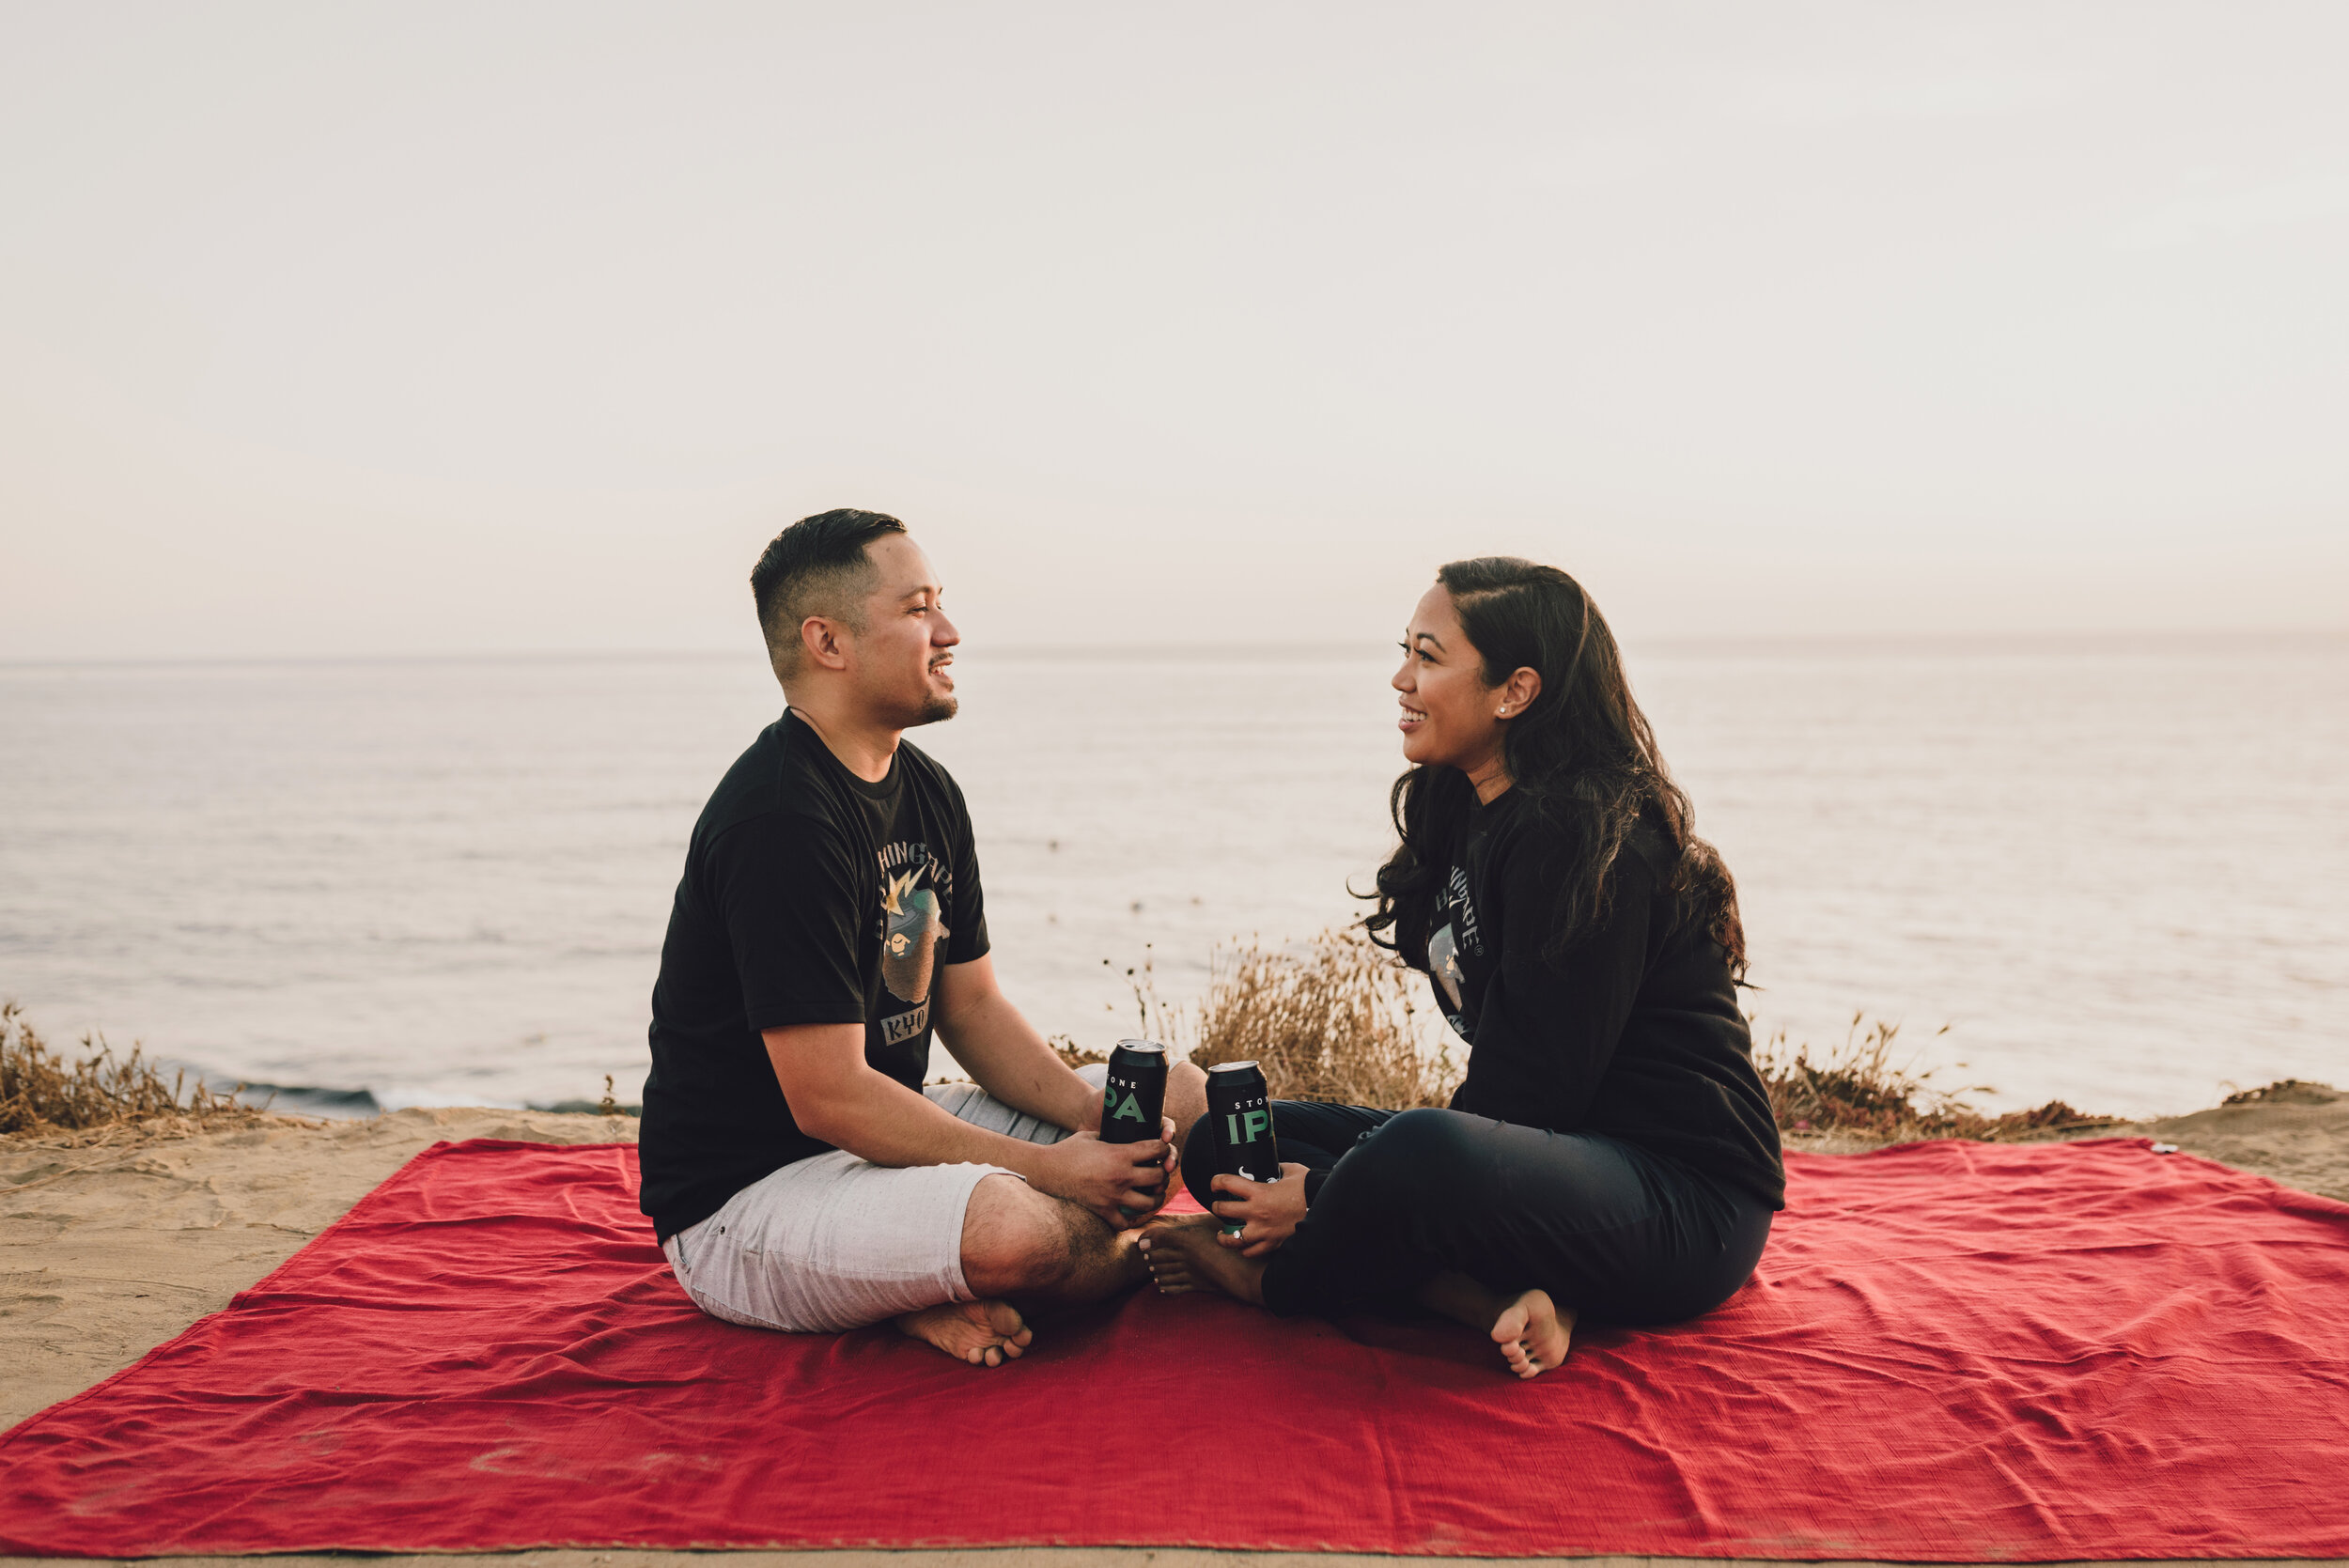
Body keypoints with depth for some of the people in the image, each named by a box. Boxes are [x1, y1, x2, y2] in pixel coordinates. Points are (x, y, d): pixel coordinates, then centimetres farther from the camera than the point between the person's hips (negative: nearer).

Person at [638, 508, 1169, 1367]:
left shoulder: (930, 792, 8)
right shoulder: (779, 821, -22)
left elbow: (971, 1006, 13)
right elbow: (827, 1098, -25)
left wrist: (1094, 1115, -6)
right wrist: (1046, 1169, -22)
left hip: (886, 1132, 10)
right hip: (743, 1196, -10)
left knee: (1168, 1105, 6)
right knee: (1016, 1230, -37)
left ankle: (931, 1294, -5)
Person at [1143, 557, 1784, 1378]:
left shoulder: (1589, 842, -20)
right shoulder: (1464, 816, 9)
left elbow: (1528, 1096, -21)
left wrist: (1323, 1198, -17)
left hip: (1687, 1197, -10)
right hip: (1568, 1154, 10)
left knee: (1424, 1156, -39)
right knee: (1227, 1137, 3)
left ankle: (1276, 1279, -6)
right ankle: (1506, 1297, -14)